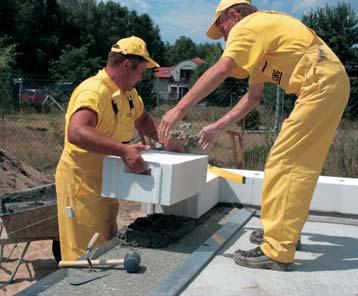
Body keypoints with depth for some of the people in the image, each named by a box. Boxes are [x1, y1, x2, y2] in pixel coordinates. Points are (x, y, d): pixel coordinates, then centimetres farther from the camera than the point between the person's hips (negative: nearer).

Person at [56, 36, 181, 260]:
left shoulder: (128, 93, 7)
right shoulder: (94, 91, -23)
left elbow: (143, 119, 26)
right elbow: (76, 133, -40)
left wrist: (166, 140, 13)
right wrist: (123, 150, -46)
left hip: (106, 185, 9)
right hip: (83, 185, -9)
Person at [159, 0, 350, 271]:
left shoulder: (246, 26, -4)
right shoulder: (262, 34, 25)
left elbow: (219, 71, -20)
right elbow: (253, 97, 23)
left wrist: (179, 109, -19)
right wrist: (218, 127, 20)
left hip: (321, 84, -10)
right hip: (331, 83, 10)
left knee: (285, 163, -12)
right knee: (299, 164, 15)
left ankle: (277, 252, -10)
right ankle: (283, 230, 27)